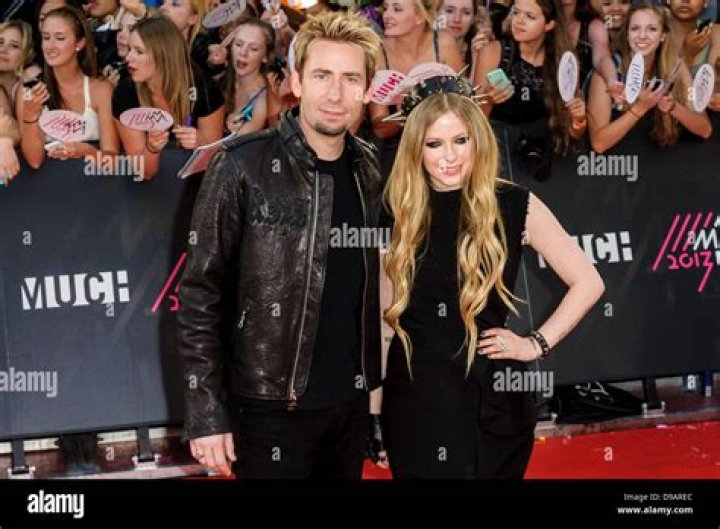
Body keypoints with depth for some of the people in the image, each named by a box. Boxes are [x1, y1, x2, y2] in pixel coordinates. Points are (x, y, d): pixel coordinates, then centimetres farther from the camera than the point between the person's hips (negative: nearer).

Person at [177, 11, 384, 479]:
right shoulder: (243, 167, -12)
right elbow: (201, 295, -11)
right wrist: (206, 413, -14)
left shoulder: (370, 170, 4)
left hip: (352, 402, 5)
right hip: (272, 405, -5)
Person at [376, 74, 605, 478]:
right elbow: (387, 311, 9)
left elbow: (588, 283, 0)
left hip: (490, 399, -2)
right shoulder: (400, 212, 3)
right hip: (412, 398, 2)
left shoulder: (515, 206, -5)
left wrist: (537, 344, -6)